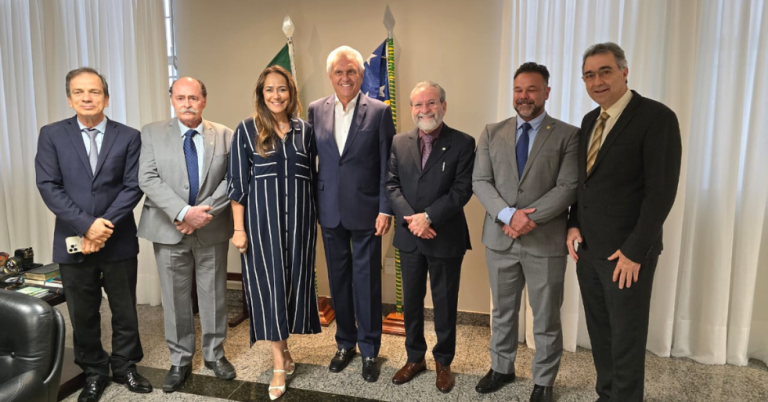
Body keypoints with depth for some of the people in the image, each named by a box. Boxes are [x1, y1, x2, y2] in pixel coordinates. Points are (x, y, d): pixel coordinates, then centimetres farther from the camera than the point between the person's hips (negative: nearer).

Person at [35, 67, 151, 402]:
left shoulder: (129, 136, 0)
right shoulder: (51, 135, 2)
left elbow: (133, 187, -6)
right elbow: (48, 186, -6)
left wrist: (104, 227, -15)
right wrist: (87, 225, -16)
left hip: (119, 242, 0)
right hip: (74, 241, 1)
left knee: (124, 311, 11)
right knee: (83, 315, 13)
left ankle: (125, 367, 31)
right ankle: (94, 372, 31)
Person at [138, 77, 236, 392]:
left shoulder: (225, 136, 3)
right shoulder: (152, 133, 1)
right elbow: (148, 179, -9)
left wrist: (205, 213, -16)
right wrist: (183, 212, -20)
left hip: (212, 229, 0)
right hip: (169, 230, 0)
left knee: (214, 295, 10)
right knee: (175, 298, 8)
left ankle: (215, 354, 28)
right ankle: (180, 360, 25)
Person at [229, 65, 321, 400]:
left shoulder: (305, 130, 6)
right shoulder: (247, 130, -1)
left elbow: (312, 176, 11)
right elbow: (237, 183, -2)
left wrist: (319, 216, 9)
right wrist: (239, 228, -6)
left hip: (299, 218, 3)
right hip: (262, 219, -2)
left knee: (293, 280, 9)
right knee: (268, 283, 0)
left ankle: (281, 348, 30)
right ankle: (280, 363, 12)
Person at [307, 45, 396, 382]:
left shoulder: (379, 111, -4)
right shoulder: (316, 110, 5)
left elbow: (387, 166, -5)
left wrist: (385, 209, -9)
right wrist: (312, 204, 3)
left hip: (365, 211, -3)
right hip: (330, 212, 3)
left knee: (367, 282, 5)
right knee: (338, 280, 14)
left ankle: (369, 350, 23)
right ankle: (345, 343, 32)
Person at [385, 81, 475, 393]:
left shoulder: (463, 143, -6)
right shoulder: (399, 142, 5)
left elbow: (463, 190, -13)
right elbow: (392, 185, 0)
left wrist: (428, 217, -20)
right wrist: (411, 218, -14)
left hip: (446, 238, -3)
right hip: (409, 237, 3)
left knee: (445, 303, 10)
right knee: (411, 301, 15)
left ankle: (443, 362, 29)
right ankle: (415, 358, 33)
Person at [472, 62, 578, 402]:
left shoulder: (568, 135, -2)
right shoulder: (492, 132, 6)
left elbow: (568, 187, -10)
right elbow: (480, 181, -1)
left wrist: (531, 218, -20)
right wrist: (508, 215, -16)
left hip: (546, 241, -2)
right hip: (500, 238, 3)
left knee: (546, 318, 11)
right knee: (502, 311, 18)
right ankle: (501, 368, 38)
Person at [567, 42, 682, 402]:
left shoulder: (656, 117, -11)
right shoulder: (590, 121, 11)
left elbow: (661, 190, -16)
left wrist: (635, 251, -18)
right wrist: (574, 225, 3)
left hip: (626, 252, -6)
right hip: (588, 247, 7)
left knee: (626, 338, 7)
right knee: (599, 332, 16)